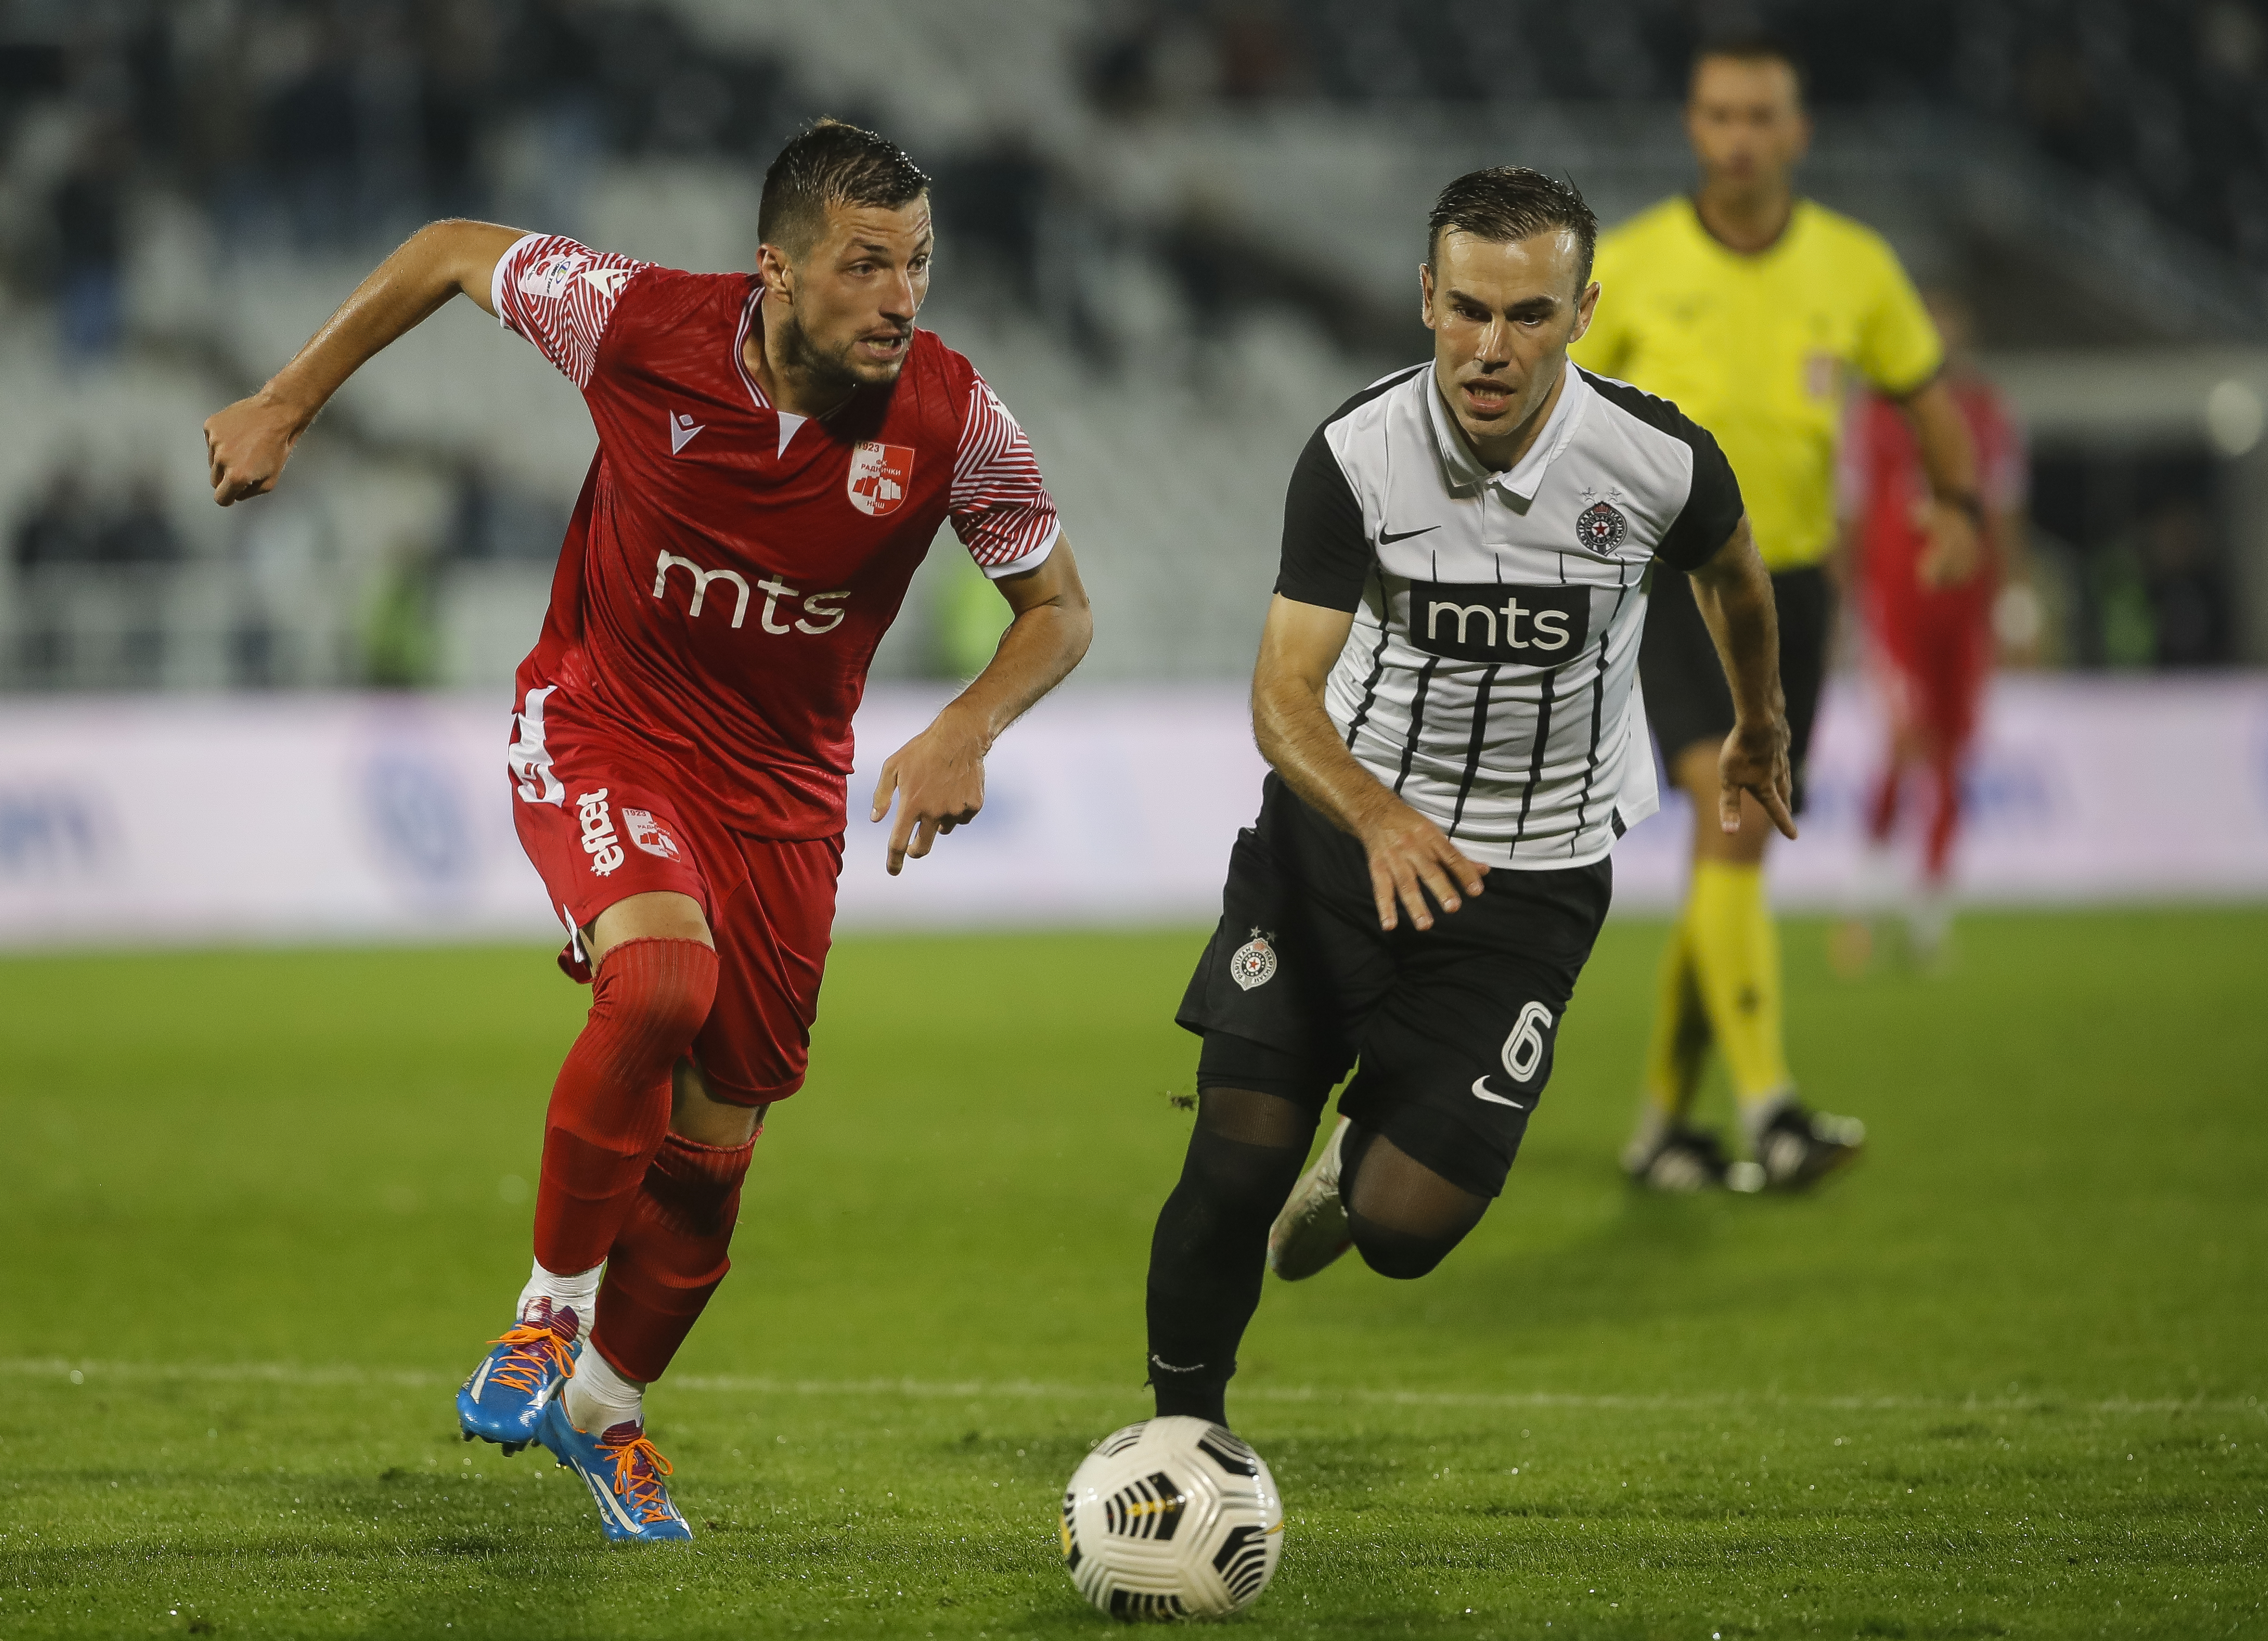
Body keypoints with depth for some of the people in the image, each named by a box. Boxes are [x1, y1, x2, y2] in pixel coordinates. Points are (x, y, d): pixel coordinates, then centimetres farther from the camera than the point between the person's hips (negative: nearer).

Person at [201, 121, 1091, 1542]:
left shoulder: (953, 421, -18)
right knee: (661, 977, -33)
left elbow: (1059, 608, -3)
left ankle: (608, 1400, 34)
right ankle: (552, 1305, -11)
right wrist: (286, 407, 2)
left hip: (780, 780, 3)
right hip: (601, 725, -3)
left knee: (717, 1139, 6)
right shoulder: (642, 326, -22)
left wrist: (969, 732, -23)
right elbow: (453, 253, -3)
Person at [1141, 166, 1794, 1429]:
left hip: (1534, 875, 0)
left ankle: (1368, 1158, 29)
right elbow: (1286, 695, -20)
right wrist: (1378, 817, -41)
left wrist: (1759, 729, 27)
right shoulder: (1357, 453, -17)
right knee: (1234, 1168, -8)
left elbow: (1733, 573, 9)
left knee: (1403, 1229, -8)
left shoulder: (1661, 461, -16)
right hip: (1339, 829, 0)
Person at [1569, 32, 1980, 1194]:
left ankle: (1662, 1120, 24)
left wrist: (1957, 506, -4)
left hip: (1790, 585, 4)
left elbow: (1925, 393, 13)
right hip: (1666, 577, -4)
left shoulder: (1855, 267, 1)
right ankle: (1769, 1107, -32)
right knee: (1731, 805, -24)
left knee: (1733, 857, 8)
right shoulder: (1629, 266, -6)